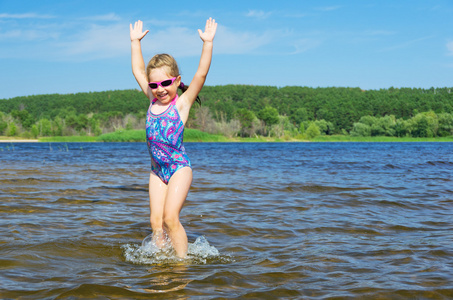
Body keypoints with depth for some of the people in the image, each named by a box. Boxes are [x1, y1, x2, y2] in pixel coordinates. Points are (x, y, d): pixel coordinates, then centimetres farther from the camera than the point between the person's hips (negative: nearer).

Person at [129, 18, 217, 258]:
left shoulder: (182, 103, -6)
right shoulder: (153, 100, 8)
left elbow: (201, 74, -16)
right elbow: (137, 71, 19)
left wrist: (207, 43, -21)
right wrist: (135, 41, 22)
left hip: (179, 168, -5)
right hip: (157, 170, 6)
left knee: (170, 217, -14)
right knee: (156, 221, 1)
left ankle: (182, 261, -4)